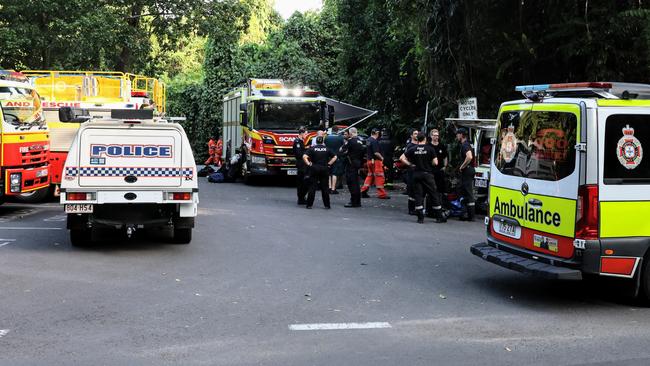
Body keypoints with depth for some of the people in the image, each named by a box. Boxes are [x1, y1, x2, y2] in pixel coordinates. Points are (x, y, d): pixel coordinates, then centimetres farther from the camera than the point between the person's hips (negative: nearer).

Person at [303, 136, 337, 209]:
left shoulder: (312, 148, 0)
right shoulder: (327, 149, 6)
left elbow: (304, 157, -11)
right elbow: (334, 157, 6)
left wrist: (308, 164, -3)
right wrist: (329, 163, 6)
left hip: (314, 168, -1)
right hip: (325, 169, 1)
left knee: (312, 187, 4)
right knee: (325, 187, 7)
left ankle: (309, 204, 3)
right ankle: (327, 205, 9)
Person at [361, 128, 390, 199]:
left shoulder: (368, 140, 10)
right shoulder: (375, 141, -17)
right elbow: (376, 153, -22)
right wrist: (381, 158, -7)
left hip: (369, 160, 9)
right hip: (376, 161, -9)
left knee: (370, 176, 17)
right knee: (379, 177, -4)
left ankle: (363, 191, 15)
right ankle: (382, 194, -3)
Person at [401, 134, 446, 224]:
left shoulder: (412, 149, 1)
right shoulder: (430, 149, -6)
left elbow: (402, 158, -1)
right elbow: (435, 162, -8)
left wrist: (410, 164, 4)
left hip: (416, 174, 2)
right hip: (427, 174, -2)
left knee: (418, 195, 5)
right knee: (434, 195, 6)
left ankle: (420, 218, 3)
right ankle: (439, 217, 10)